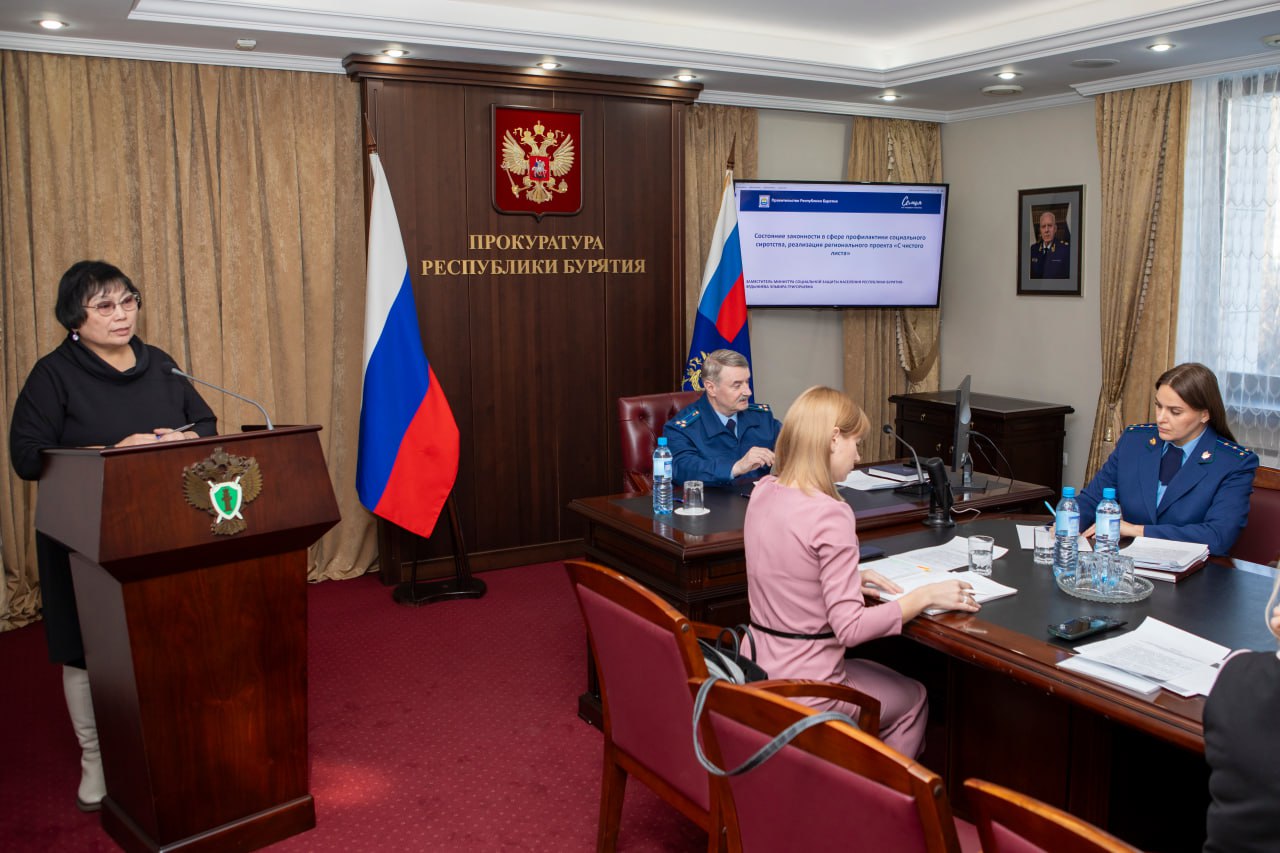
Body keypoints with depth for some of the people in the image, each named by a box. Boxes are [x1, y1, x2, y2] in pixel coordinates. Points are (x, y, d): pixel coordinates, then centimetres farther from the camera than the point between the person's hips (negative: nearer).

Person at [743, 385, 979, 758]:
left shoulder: (763, 493, 0)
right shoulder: (830, 514, -24)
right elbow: (850, 627, -23)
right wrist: (925, 596, -14)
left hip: (758, 670, 7)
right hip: (803, 691, -7)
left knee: (880, 672, 32)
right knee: (912, 698, 22)